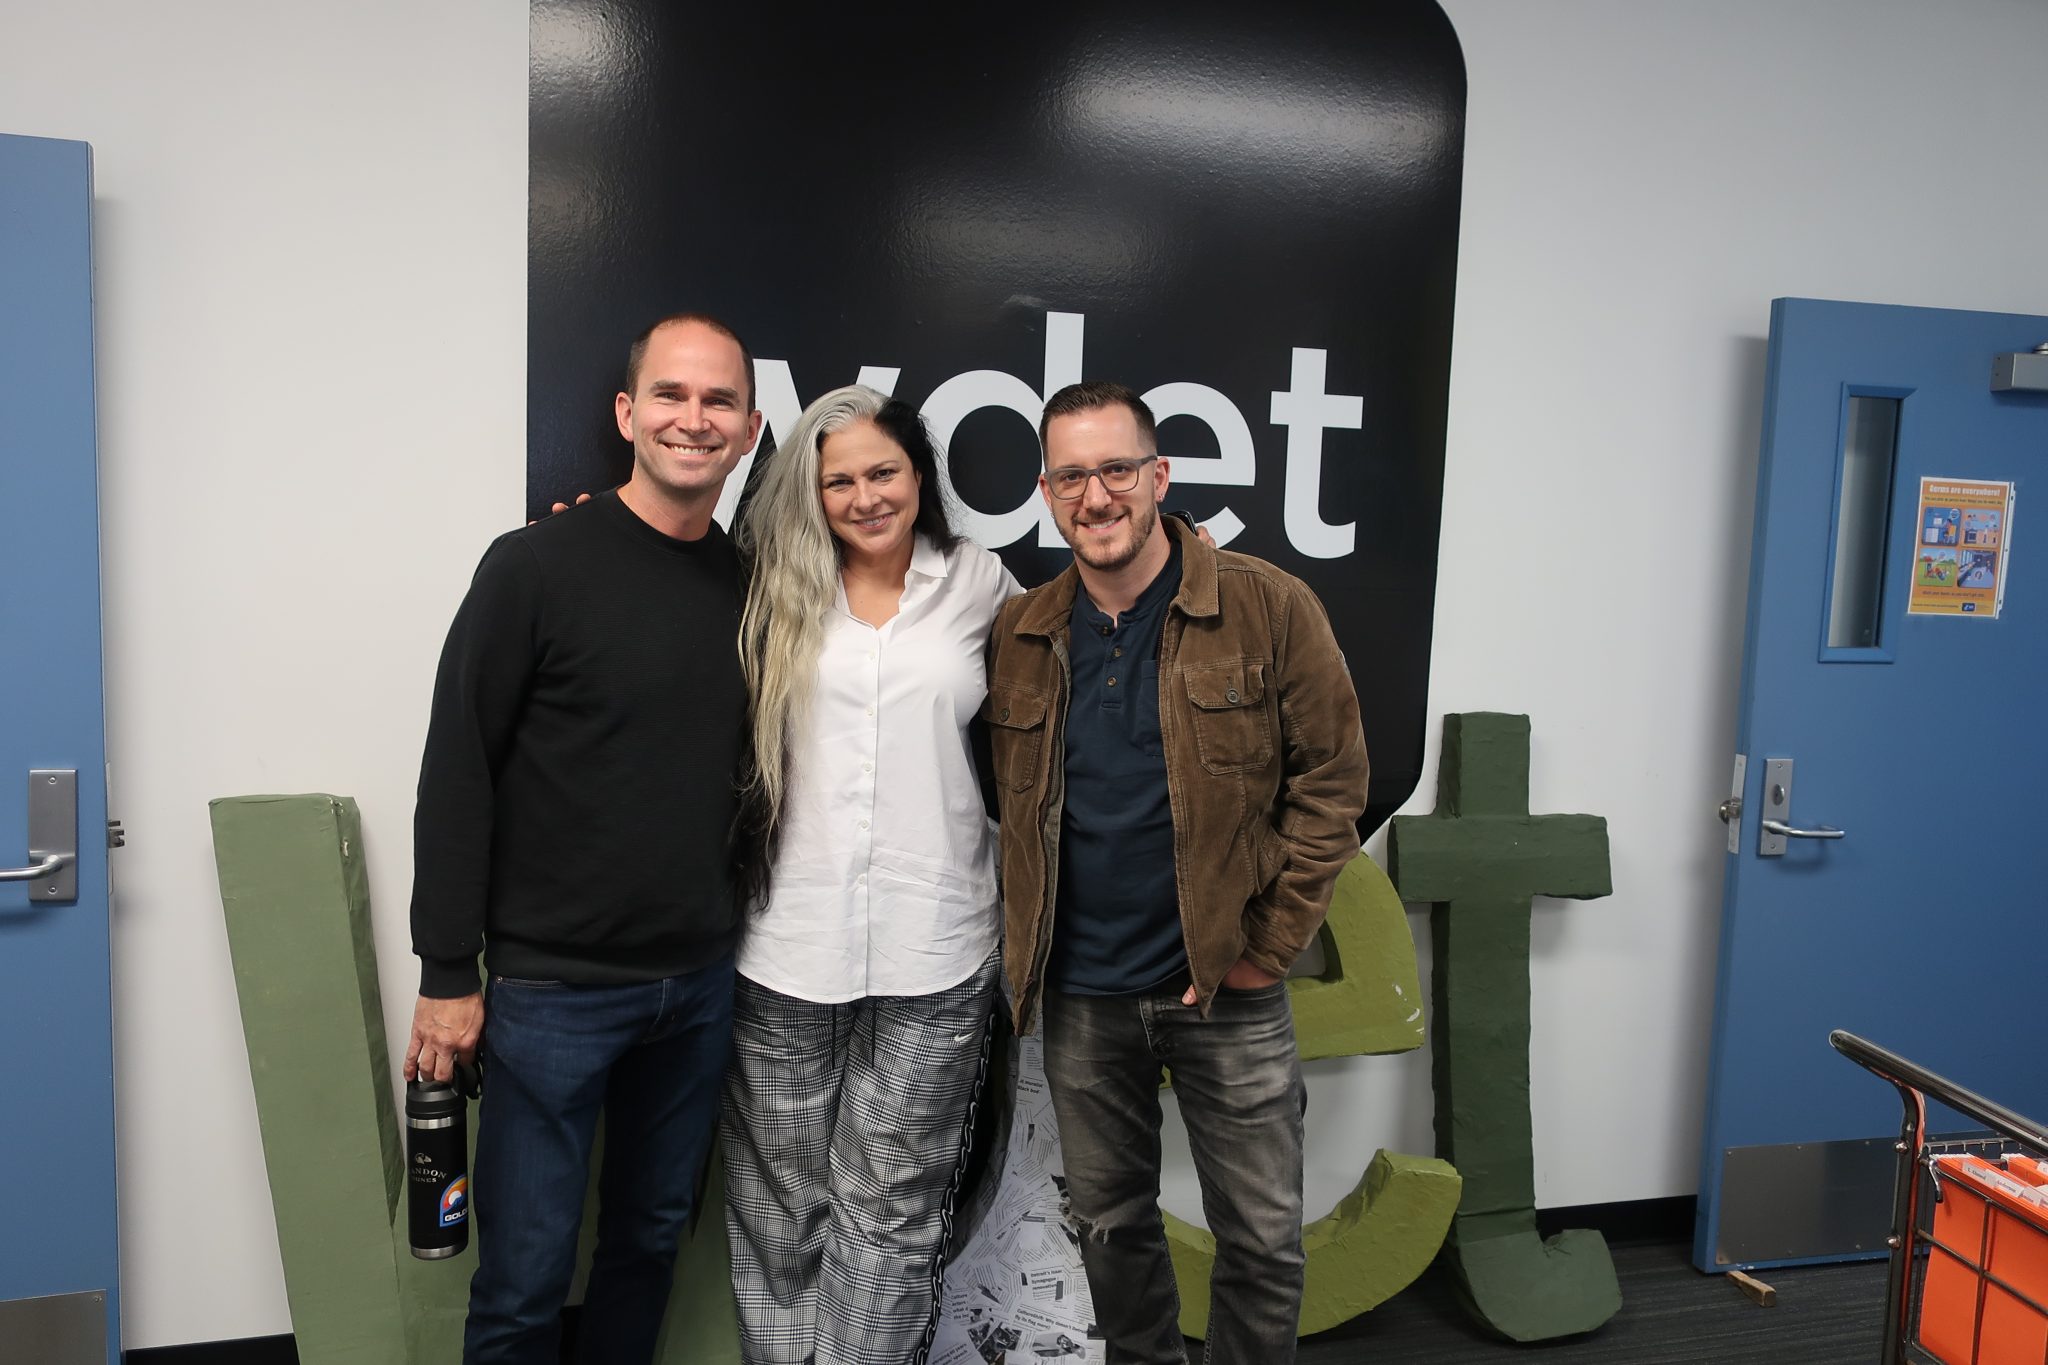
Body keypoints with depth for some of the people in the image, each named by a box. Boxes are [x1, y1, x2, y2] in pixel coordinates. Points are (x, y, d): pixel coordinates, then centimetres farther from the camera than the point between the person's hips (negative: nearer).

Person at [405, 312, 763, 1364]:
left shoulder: (748, 585, 5)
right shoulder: (537, 566, -10)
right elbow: (457, 774, -9)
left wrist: (744, 930, 11)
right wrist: (447, 973, -10)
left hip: (701, 982, 5)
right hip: (554, 986, -4)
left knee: (652, 1239, 18)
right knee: (525, 1277, 5)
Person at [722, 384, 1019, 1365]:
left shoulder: (978, 584, 6)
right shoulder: (778, 591, 6)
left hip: (932, 954, -1)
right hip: (787, 948, 1)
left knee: (890, 1207, 9)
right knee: (779, 1200, 13)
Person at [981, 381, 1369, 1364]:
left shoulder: (1269, 609, -9)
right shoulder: (1016, 636, 0)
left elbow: (1333, 779, -7)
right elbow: (999, 804, 9)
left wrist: (1268, 944, -10)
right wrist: (1023, 945, 1)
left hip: (1227, 990, -2)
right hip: (1078, 997, 3)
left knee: (1264, 1241, 10)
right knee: (1110, 1225, 19)